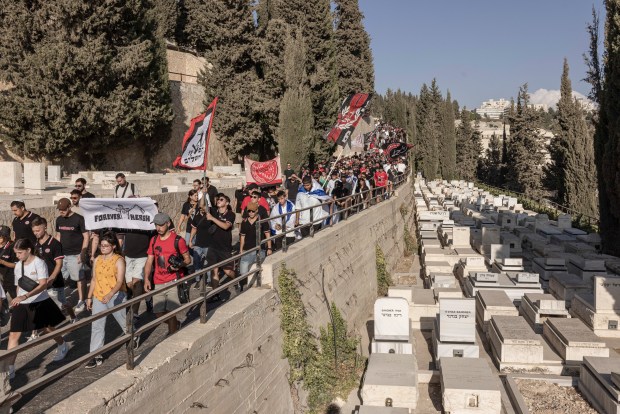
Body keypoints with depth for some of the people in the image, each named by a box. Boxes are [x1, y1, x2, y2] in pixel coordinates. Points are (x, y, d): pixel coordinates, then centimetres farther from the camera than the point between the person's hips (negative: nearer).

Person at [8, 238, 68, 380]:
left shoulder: (39, 263, -15)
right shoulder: (18, 266, 4)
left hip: (41, 303, -4)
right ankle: (9, 368, 1)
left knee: (49, 330, 16)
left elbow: (43, 285, -26)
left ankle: (63, 346, 46)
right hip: (22, 305, 5)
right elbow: (19, 286, 15)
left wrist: (25, 296, -38)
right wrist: (17, 300, 15)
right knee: (13, 335, -5)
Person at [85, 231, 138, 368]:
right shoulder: (97, 260, 6)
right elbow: (94, 279, 13)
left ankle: (134, 338, 43)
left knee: (123, 321, 13)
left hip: (115, 296, -5)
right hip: (98, 297, 5)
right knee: (96, 326, 1)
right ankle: (96, 356, 5)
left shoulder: (119, 260, -12)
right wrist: (89, 297, 12)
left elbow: (120, 281, -21)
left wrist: (110, 294, -36)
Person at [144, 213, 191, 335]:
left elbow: (188, 259, 1)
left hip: (174, 281, -5)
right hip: (158, 283, 5)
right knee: (159, 313, 5)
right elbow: (149, 261, 10)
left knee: (170, 311, -14)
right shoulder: (154, 240, 10)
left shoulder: (178, 240, -4)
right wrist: (146, 278, -2)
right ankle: (175, 325, 35)